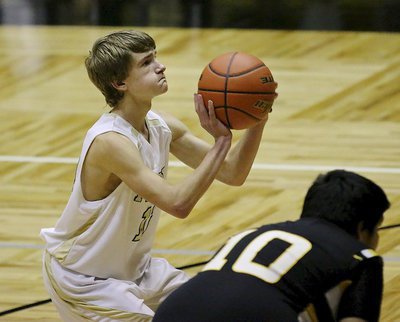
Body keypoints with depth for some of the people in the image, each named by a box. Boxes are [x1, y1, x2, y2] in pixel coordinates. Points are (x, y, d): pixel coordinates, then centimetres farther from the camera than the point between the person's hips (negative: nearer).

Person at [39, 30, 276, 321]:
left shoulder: (161, 126, -4)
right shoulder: (111, 141, -30)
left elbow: (233, 174, -1)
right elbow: (177, 203, -39)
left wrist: (257, 121, -16)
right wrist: (221, 141, -37)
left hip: (134, 266, 9)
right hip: (83, 279, -9)